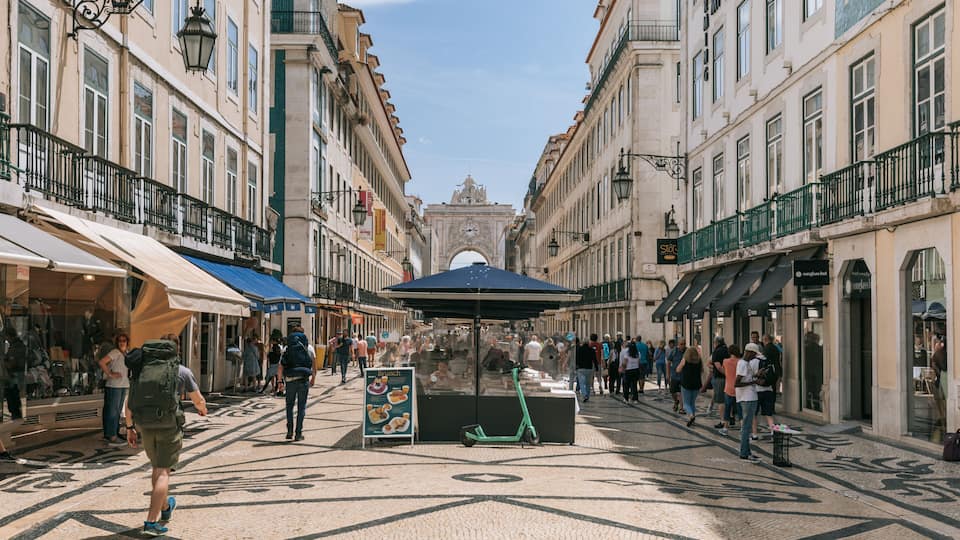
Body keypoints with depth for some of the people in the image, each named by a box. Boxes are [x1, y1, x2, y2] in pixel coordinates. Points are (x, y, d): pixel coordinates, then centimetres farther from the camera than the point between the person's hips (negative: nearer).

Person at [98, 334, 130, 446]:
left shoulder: (126, 353, 13)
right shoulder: (115, 352, -11)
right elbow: (102, 362, -22)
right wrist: (110, 374, -19)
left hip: (123, 386, 9)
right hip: (114, 386, -9)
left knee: (118, 411, 14)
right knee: (112, 411, -6)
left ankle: (108, 434, 23)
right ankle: (112, 438, -5)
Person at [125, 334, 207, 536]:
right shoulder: (183, 372, -1)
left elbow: (129, 403, 8)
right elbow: (198, 401, 10)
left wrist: (130, 427, 17)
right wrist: (202, 409, 32)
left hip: (145, 426, 4)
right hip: (169, 426, -4)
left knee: (156, 468, 22)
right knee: (163, 472, -1)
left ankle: (165, 508, 40)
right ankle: (151, 522, -8)